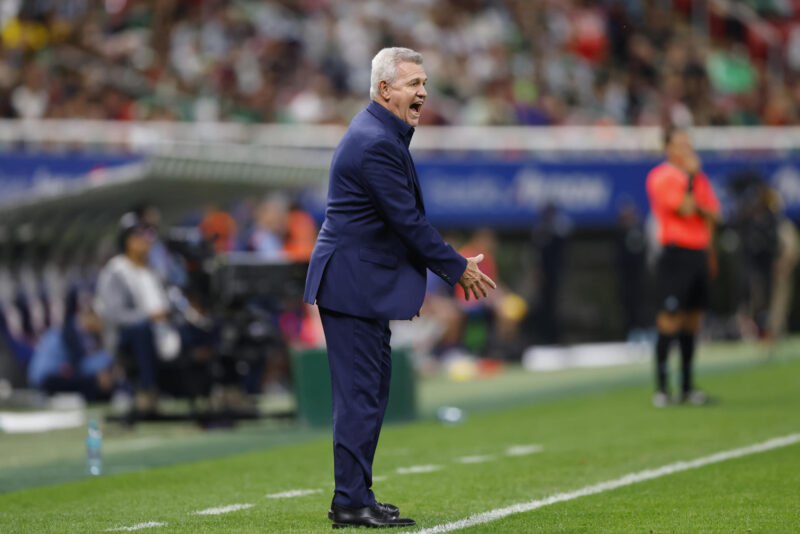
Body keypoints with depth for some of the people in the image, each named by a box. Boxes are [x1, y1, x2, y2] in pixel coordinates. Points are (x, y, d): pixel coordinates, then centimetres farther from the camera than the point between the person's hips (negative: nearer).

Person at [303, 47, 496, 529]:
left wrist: (414, 274, 21)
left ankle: (354, 496, 21)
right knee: (360, 393, -7)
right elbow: (408, 220, -20)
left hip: (364, 281, 11)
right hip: (354, 285, -11)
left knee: (373, 388, 15)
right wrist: (458, 268, -11)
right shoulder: (376, 144, -20)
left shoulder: (382, 135, 14)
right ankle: (352, 504, -4)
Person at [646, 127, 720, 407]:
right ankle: (661, 387, -8)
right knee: (670, 319, -10)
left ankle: (687, 387, 14)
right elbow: (684, 209, -15)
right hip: (676, 255, -7)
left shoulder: (699, 178, 16)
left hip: (699, 255, 7)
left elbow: (713, 214, 12)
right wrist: (690, 176, -6)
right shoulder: (660, 177, -6)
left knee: (692, 319, 8)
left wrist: (697, 206, -6)